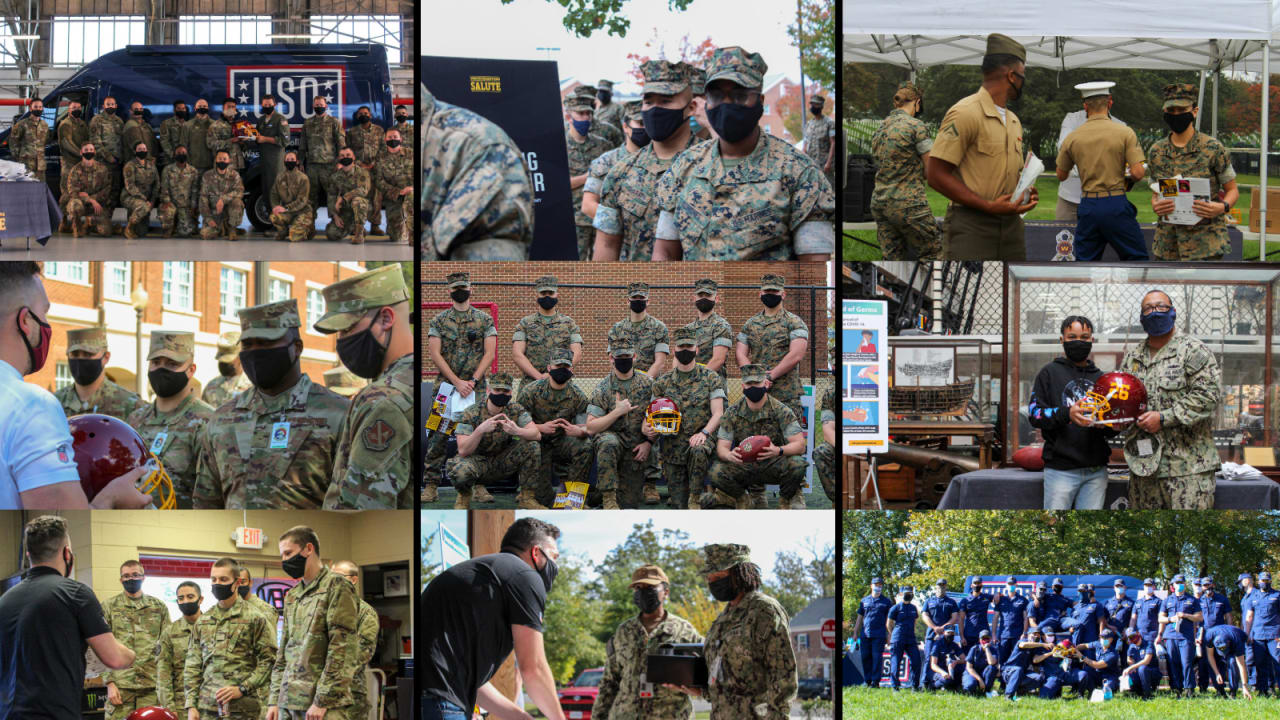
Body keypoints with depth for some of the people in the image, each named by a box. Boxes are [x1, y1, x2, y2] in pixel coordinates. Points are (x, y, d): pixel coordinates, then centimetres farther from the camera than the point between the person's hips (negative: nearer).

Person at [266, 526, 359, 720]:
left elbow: (342, 650, -12)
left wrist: (322, 701, -17)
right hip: (288, 703, 7)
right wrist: (274, 700, 13)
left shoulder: (336, 586, -4)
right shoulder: (292, 596, 20)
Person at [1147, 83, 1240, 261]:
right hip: (1167, 241, 5)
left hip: (1205, 241, -5)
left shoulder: (1213, 149, -4)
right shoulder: (1156, 151, 8)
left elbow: (1232, 190, 4)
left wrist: (1222, 207, -18)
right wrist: (1155, 206, -7)